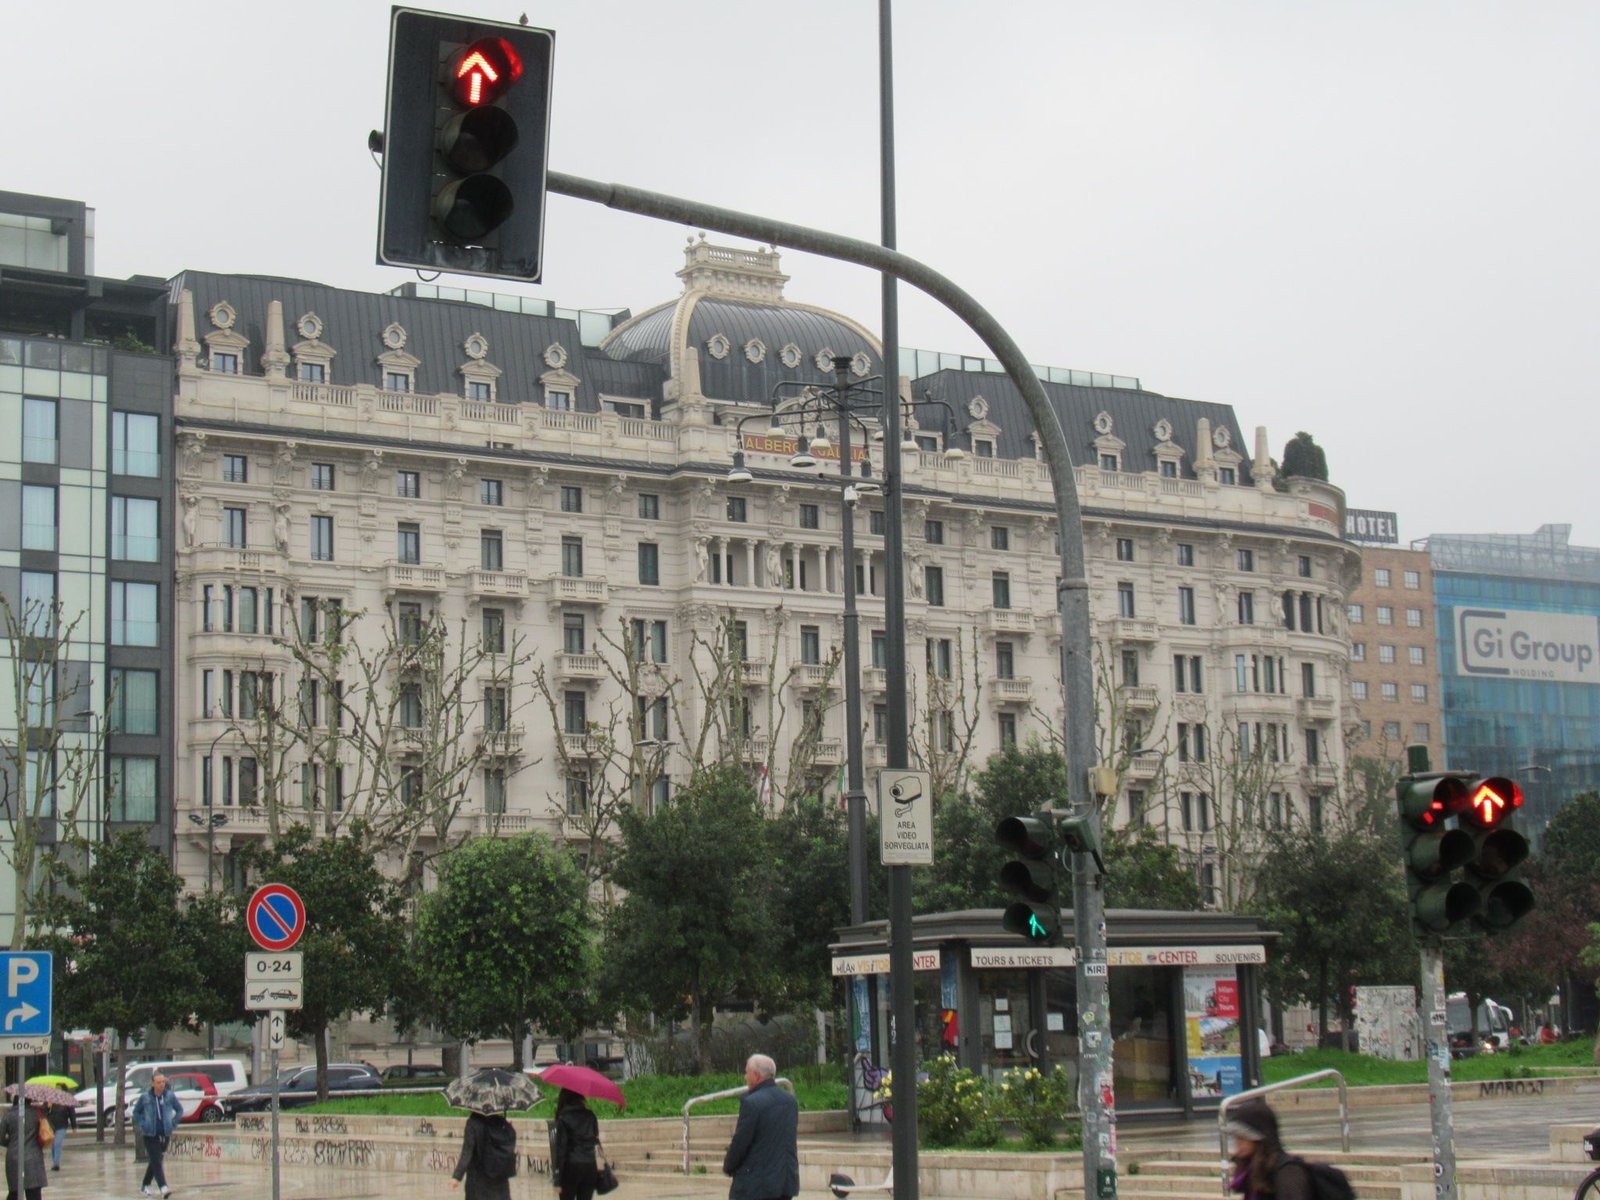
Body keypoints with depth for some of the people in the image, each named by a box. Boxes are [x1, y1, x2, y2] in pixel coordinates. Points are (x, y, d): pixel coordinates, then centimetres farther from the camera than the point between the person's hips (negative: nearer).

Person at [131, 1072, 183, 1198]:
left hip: (165, 1134, 3)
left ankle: (145, 1186, 30)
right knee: (156, 1162, -12)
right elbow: (136, 1112, 9)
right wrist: (142, 1125, -2)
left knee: (155, 1161, 14)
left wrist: (173, 1124, 2)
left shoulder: (170, 1096, -3)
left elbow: (179, 1110, 11)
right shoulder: (145, 1098, -7)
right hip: (150, 1135, -3)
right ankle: (163, 1188, -20)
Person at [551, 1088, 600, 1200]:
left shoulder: (563, 1119, -6)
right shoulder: (590, 1116, 8)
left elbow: (561, 1148, -9)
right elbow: (596, 1142, 9)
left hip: (571, 1167, -4)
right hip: (590, 1167, 4)